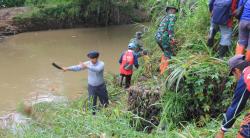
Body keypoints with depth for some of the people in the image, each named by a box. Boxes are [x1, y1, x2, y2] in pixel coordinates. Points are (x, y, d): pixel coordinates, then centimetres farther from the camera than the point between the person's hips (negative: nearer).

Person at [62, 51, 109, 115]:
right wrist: (67, 68, -30)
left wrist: (86, 66, -51)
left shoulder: (101, 64, -19)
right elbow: (77, 67, -17)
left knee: (105, 102, 15)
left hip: (101, 87, -1)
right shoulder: (88, 63, -10)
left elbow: (97, 69, -41)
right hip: (91, 87, 1)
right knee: (92, 103, 5)